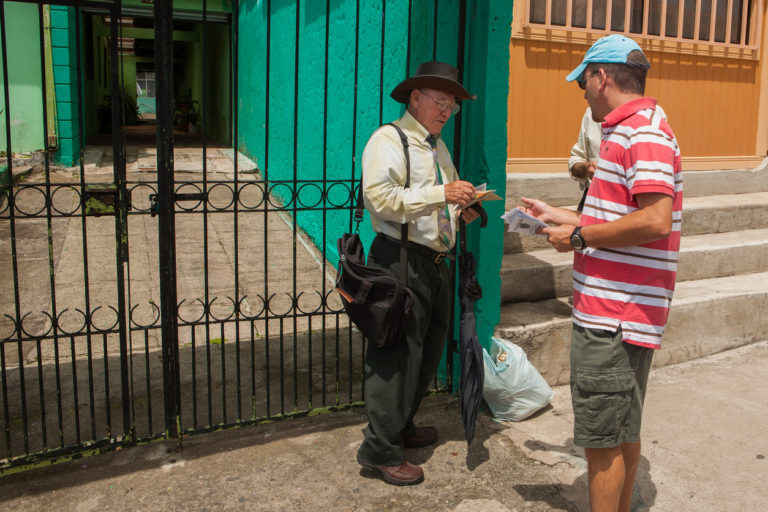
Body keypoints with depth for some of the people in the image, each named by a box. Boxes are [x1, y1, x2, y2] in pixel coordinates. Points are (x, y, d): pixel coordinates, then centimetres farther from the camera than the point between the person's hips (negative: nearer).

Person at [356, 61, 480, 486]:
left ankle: (401, 427, 34)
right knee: (398, 355, -6)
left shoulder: (438, 147, 20)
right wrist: (440, 193, -24)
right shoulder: (388, 139, -7)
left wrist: (460, 209, 8)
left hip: (436, 261, 9)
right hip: (401, 261, -9)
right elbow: (380, 197, -21)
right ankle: (380, 449, 5)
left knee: (428, 352, 17)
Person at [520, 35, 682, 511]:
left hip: (614, 318, -11)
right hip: (615, 311, 11)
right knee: (623, 433, 21)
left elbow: (655, 221, -27)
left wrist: (579, 236, -18)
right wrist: (560, 216, 23)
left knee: (604, 440, -1)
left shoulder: (644, 132, -15)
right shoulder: (630, 131, 18)